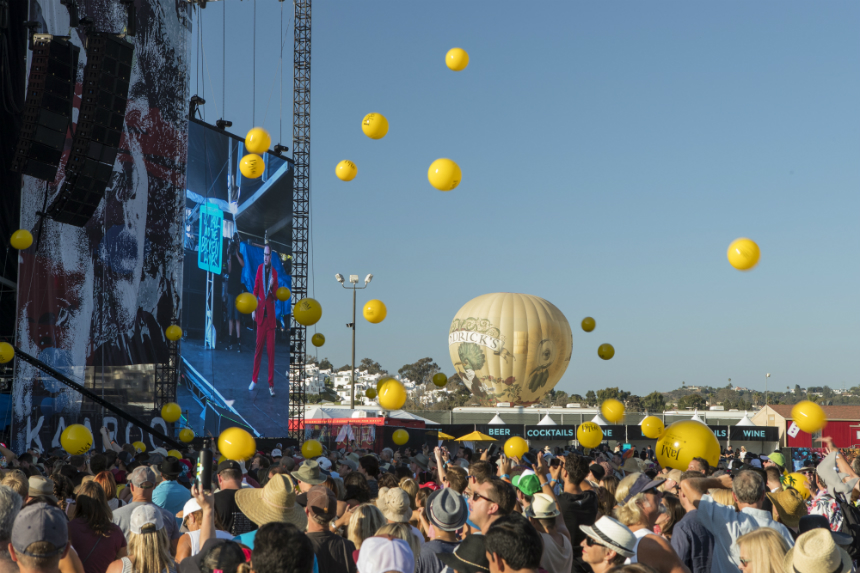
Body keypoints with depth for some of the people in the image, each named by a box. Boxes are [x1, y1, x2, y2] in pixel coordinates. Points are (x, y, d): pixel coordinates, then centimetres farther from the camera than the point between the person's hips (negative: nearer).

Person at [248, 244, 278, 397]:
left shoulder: (274, 272, 0)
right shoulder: (260, 269, 3)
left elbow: (276, 295, 0)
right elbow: (255, 289, 4)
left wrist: (272, 287, -21)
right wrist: (253, 309, -2)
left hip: (271, 313, -1)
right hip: (261, 311, 1)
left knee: (271, 349, -1)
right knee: (259, 347, 5)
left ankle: (271, 384, 4)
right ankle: (254, 379, 18)